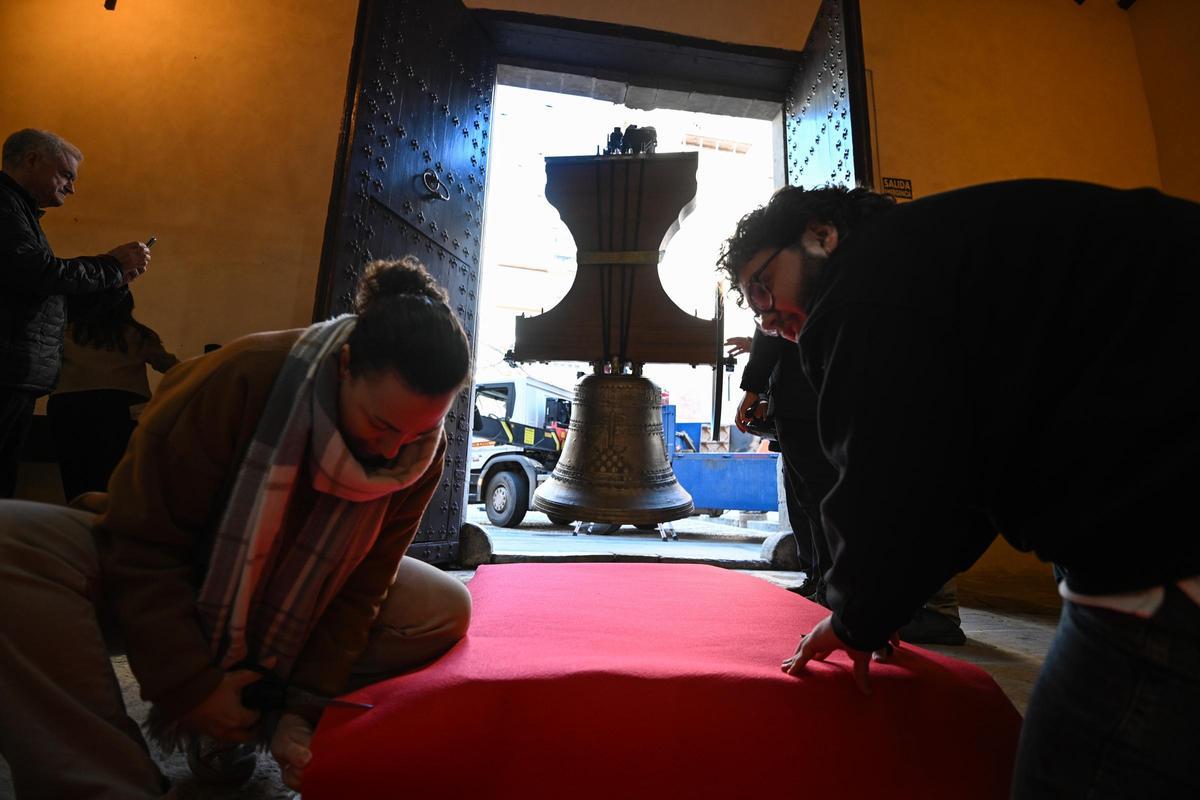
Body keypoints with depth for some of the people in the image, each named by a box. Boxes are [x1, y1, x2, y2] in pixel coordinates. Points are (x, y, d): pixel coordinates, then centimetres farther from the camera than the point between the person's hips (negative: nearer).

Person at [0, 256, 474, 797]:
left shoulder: (421, 456, -19)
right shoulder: (244, 378, -29)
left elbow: (359, 589, -12)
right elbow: (146, 544, -22)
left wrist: (304, 707, -16)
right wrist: (193, 686, -21)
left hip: (287, 607, 2)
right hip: (167, 584, -1)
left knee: (446, 609, -16)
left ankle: (248, 724, -11)